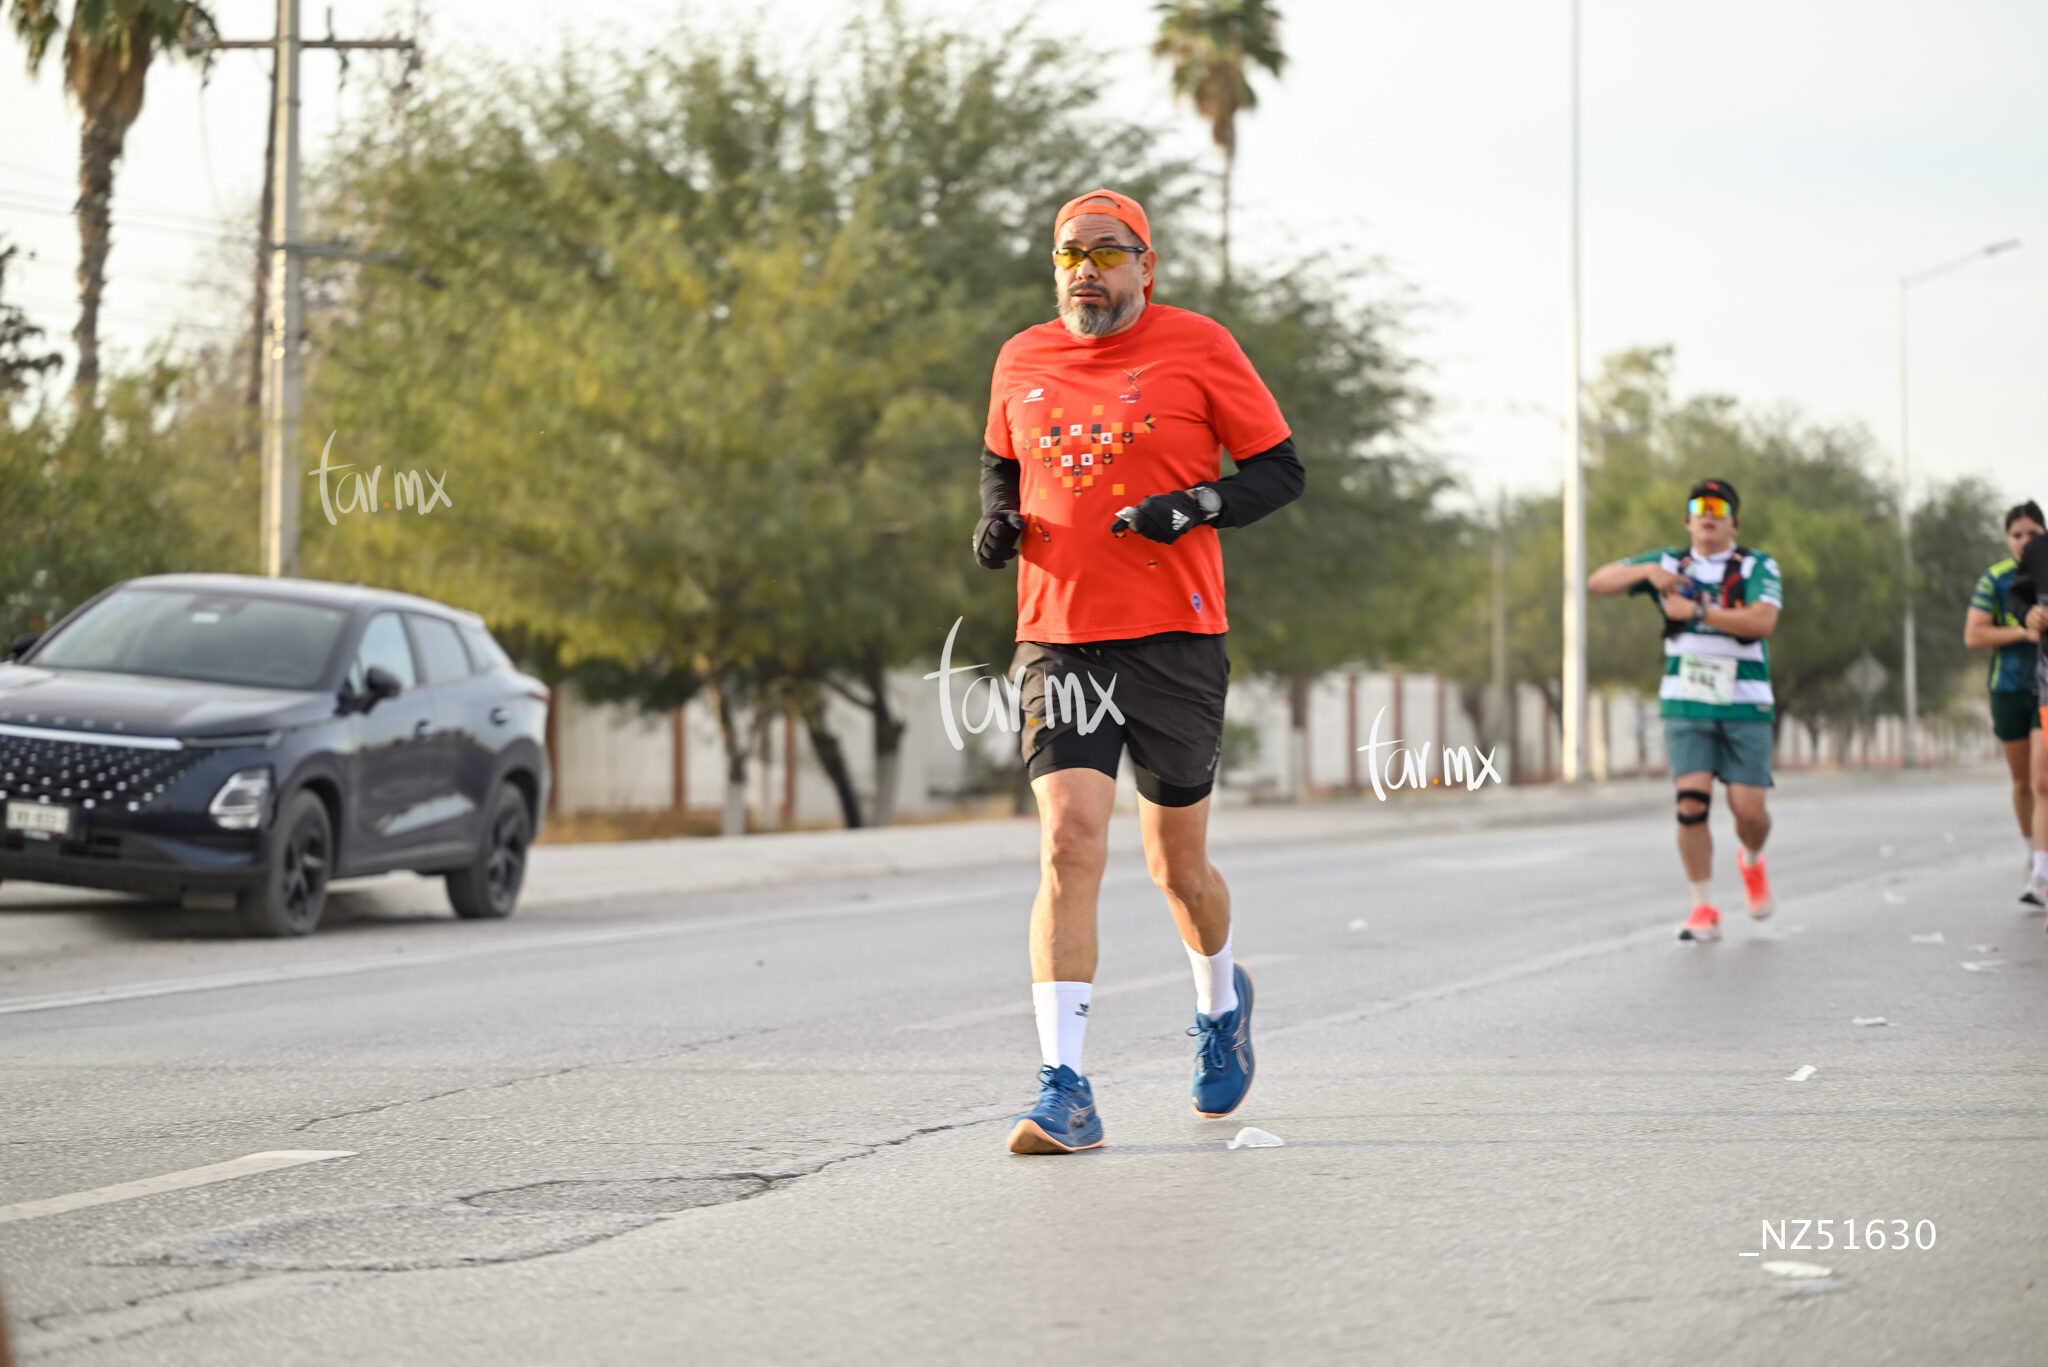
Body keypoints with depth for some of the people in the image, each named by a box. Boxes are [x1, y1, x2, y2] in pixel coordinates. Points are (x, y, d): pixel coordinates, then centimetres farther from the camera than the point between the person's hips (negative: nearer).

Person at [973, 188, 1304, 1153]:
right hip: (1059, 640, 1)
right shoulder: (1021, 363, 9)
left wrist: (1197, 506, -15)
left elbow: (1281, 468, 3)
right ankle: (1064, 1092, -18)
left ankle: (1221, 999, 44)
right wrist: (996, 520, 5)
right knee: (1070, 840, -16)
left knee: (1177, 865, 10)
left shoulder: (1197, 348, -1)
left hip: (1175, 638, -1)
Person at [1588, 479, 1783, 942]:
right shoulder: (1670, 563, 9)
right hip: (1686, 706, 1)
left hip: (1745, 706, -1)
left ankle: (1752, 861, 31)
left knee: (1748, 810, -5)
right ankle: (1704, 909, -3)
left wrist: (1694, 612, -19)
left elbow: (1762, 622, -18)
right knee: (1692, 802, -13)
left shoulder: (1758, 566, 0)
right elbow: (1599, 581, 5)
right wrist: (1648, 572, -12)